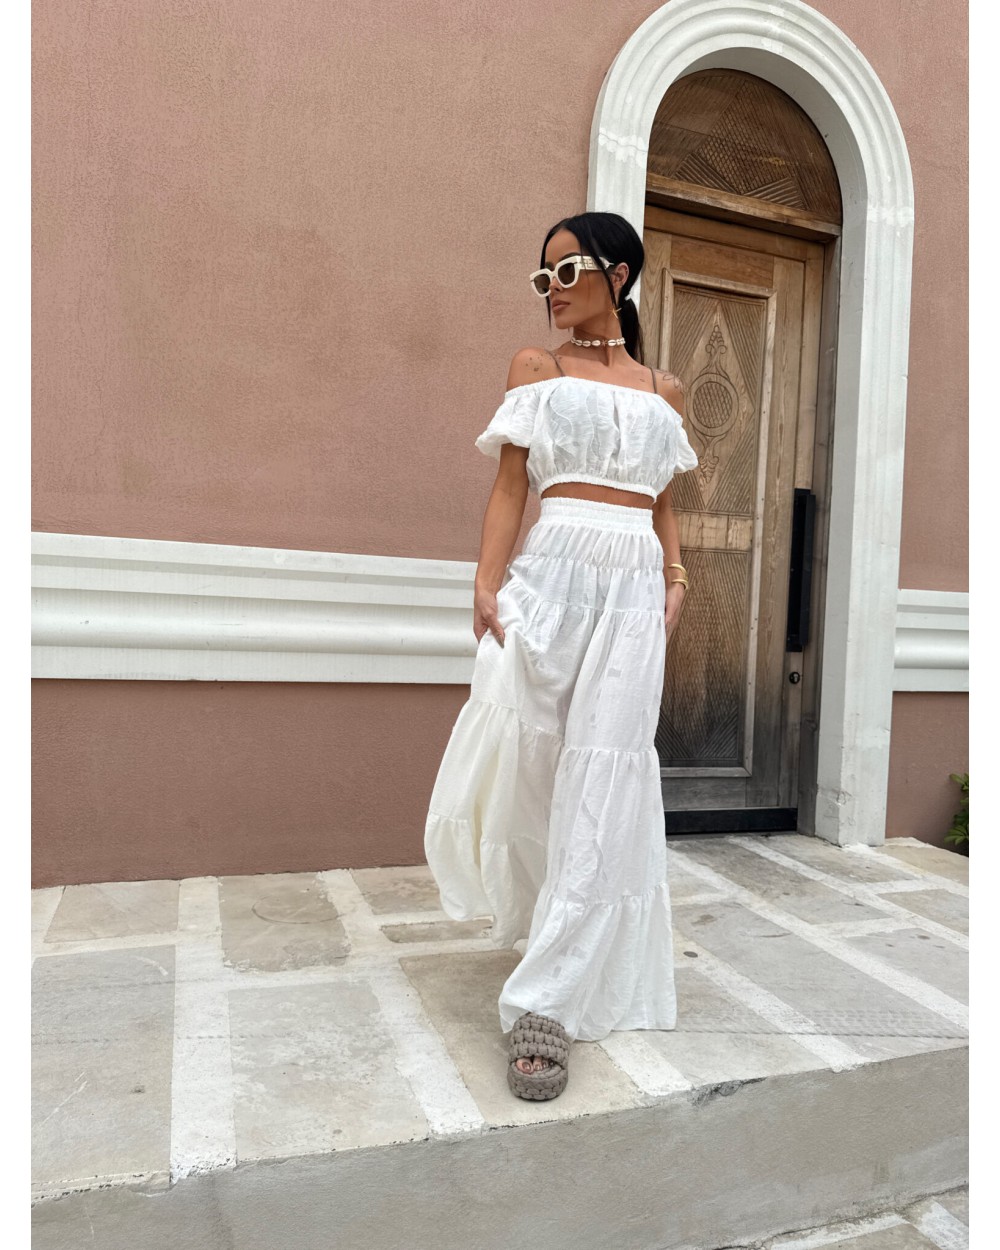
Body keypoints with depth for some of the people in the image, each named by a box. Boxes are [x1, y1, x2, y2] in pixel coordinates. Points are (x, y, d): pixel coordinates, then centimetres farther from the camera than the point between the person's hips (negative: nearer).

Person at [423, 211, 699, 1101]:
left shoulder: (665, 390, 20)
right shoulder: (535, 367, 13)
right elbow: (510, 485, 3)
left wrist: (677, 580, 3)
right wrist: (488, 586, -10)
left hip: (636, 585, 2)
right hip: (553, 570, -1)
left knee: (605, 778, -7)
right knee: (518, 752, -6)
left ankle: (550, 1001, -1)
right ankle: (537, 914, 27)